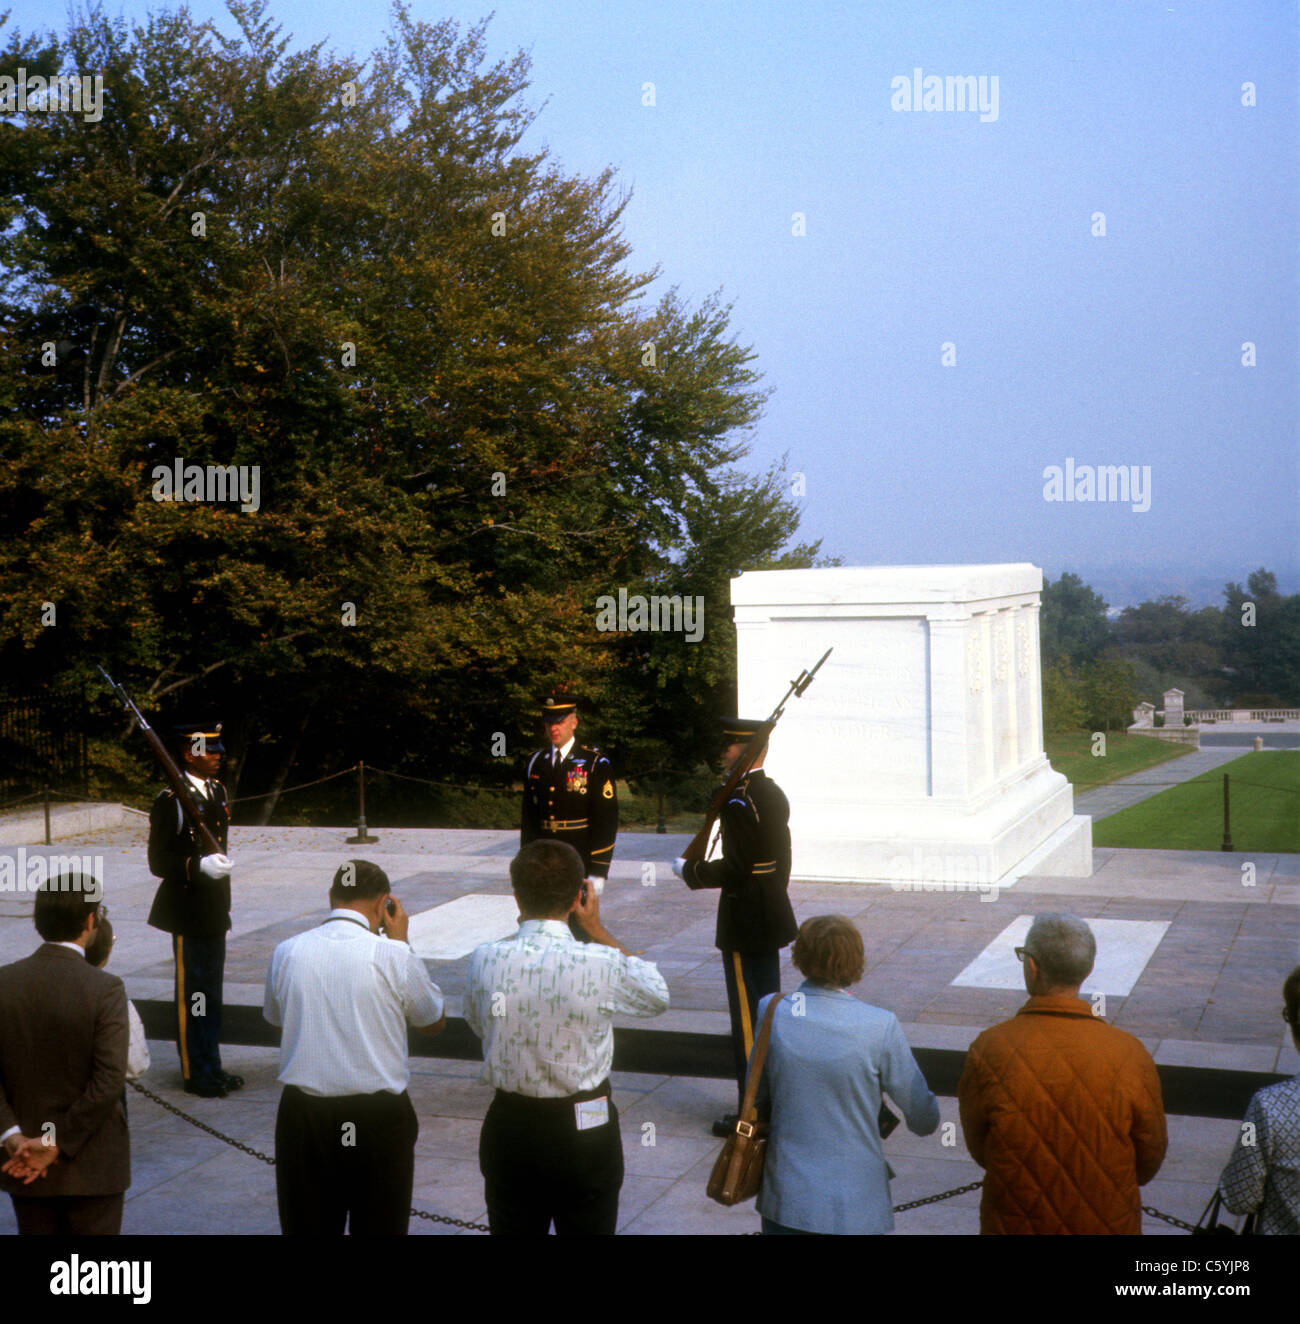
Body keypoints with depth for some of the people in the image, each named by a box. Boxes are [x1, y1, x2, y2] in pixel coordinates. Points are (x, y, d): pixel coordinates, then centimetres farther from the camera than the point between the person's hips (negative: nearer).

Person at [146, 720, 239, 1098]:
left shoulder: (217, 791, 11)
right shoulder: (170, 801, -14)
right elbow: (158, 861, -15)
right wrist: (198, 866, -29)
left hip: (214, 911, 8)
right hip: (188, 914, -8)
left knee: (211, 993, 16)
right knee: (192, 993, 0)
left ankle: (212, 1067, 26)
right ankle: (195, 1073, 10)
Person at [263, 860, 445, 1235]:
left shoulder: (286, 953, -3)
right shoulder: (392, 956, -11)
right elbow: (435, 1022, 6)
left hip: (303, 1116, 3)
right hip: (378, 1119, -2)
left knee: (306, 1226, 12)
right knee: (381, 1225, 10)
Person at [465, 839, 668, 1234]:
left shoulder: (484, 961, -14)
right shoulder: (600, 965, -20)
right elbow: (658, 996, 2)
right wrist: (598, 930, 6)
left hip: (510, 1130, 2)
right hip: (584, 1130, -2)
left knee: (514, 1229, 18)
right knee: (589, 1229, 16)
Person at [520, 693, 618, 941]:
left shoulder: (595, 764, -5)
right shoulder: (536, 763, 9)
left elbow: (607, 822, -8)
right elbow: (528, 818, 14)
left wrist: (597, 873, -12)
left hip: (579, 864, -4)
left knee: (578, 929, -2)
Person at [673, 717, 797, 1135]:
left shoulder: (739, 803, -21)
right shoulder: (775, 794, 8)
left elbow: (735, 869, -24)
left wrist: (690, 870, -11)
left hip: (744, 923, -9)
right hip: (772, 917, 9)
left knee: (747, 1016, -2)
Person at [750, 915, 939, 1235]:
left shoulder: (771, 1011, -9)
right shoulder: (881, 1027, -16)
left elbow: (757, 1100, 3)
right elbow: (924, 1121, -9)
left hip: (786, 1199, 2)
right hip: (855, 1205, -2)